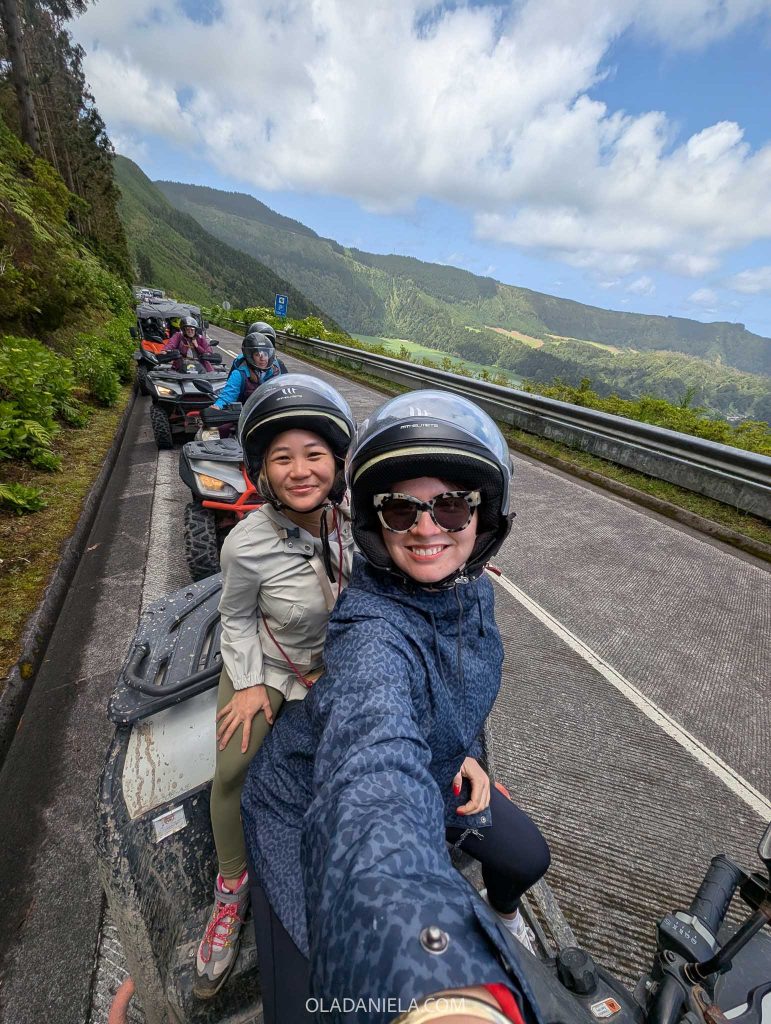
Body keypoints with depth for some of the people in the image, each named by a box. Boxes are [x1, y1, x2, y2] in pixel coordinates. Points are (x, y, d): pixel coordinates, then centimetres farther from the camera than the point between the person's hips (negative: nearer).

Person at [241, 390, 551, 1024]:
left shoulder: (473, 589, -14)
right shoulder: (375, 636, -38)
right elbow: (373, 781, -55)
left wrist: (464, 751, -3)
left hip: (430, 768, 6)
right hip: (310, 817, -5)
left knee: (528, 857, 17)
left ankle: (502, 911, 55)